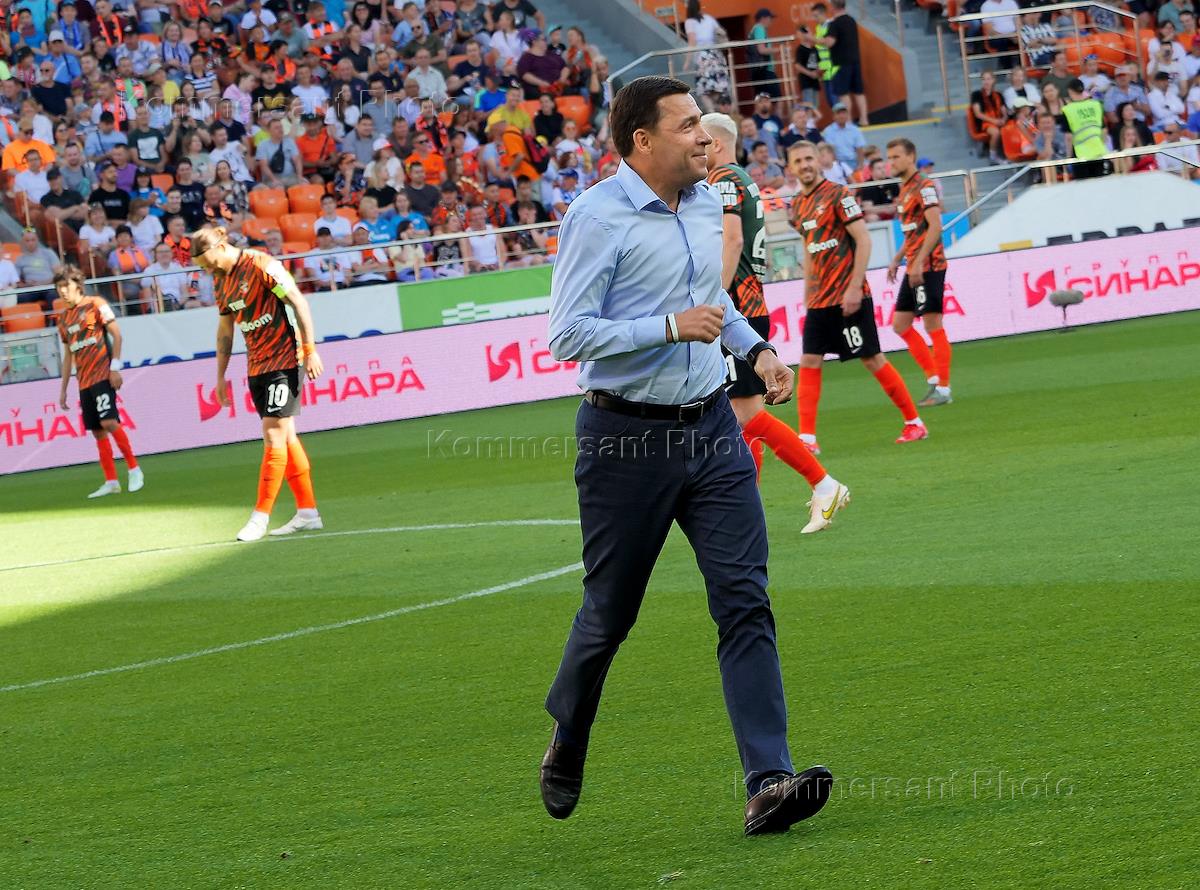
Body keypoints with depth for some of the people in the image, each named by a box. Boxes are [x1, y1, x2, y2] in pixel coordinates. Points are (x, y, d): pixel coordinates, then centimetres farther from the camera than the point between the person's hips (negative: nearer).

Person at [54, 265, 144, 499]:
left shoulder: (95, 304, -2)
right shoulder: (63, 317, 16)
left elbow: (116, 334, -5)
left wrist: (115, 367, -13)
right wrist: (63, 389, 19)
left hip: (102, 375, -7)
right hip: (83, 381, 7)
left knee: (108, 422, -19)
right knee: (97, 431, 4)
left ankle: (134, 469, -7)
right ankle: (111, 482, 5)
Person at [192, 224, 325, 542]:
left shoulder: (261, 265, -14)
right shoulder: (221, 281, 10)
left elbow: (298, 302, -14)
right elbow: (225, 330, 18)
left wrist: (310, 349, -16)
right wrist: (220, 375, 19)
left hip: (284, 360, -8)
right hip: (257, 367, 8)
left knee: (274, 436, -10)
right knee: (285, 437, 9)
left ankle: (261, 516, -10)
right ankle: (307, 512, 13)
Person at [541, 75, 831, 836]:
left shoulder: (705, 204, 10)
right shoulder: (597, 217, -13)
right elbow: (569, 333, -18)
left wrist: (756, 347, 12)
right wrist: (671, 326, -23)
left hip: (710, 429, 6)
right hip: (627, 437, -5)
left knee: (745, 599, -8)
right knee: (610, 612, 8)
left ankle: (769, 783, -15)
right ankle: (567, 747, 35)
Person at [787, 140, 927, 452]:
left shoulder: (838, 195, -10)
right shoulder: (798, 206, 12)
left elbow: (863, 240, -13)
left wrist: (854, 288, -19)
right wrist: (807, 295, 18)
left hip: (849, 297, -7)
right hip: (819, 298, 7)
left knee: (871, 358, -2)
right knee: (809, 362, -2)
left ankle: (914, 423, 10)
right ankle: (807, 438, -2)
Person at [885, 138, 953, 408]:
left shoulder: (924, 187, -12)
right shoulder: (905, 189, 16)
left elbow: (935, 227, -21)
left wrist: (919, 262, -24)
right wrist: (897, 259, 19)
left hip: (928, 266, -10)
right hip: (914, 267, 10)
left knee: (933, 326, -6)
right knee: (900, 325, 10)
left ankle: (943, 389, -2)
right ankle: (934, 379, 15)